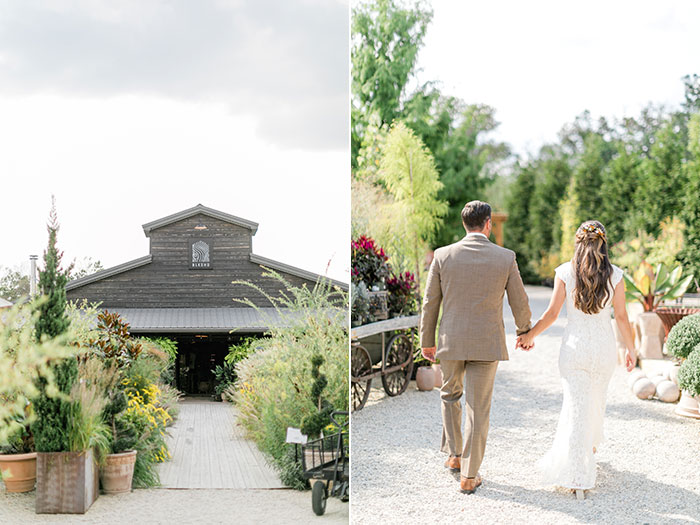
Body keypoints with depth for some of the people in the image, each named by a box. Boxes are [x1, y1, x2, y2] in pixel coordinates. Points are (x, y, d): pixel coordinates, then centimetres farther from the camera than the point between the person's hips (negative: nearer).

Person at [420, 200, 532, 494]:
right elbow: (519, 302, 3)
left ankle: (454, 456, 26)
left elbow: (430, 302, 1)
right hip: (487, 343, -1)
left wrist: (427, 341, 12)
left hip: (450, 341, 1)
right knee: (478, 409, 6)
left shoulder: (443, 256, -5)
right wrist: (525, 332, 21)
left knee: (450, 395, 26)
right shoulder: (505, 258, -6)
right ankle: (469, 476, 10)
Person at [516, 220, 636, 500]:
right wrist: (630, 349, 11)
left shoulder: (565, 272, -7)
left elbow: (552, 313, -5)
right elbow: (621, 317, -2)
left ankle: (578, 477, -7)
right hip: (604, 347, 1)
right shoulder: (614, 275, -5)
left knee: (576, 405, 0)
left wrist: (529, 335, 9)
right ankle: (590, 447, 46)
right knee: (596, 400, 23)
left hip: (574, 345, -1)